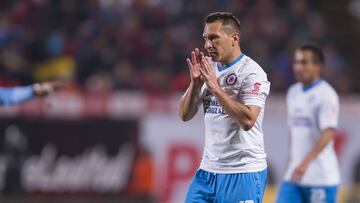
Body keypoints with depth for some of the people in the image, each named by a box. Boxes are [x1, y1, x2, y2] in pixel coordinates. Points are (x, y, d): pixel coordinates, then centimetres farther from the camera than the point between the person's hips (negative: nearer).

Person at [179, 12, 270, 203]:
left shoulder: (252, 72, -11)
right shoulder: (208, 69, 11)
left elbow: (248, 120, -24)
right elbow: (185, 115, 10)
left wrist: (215, 86, -21)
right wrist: (195, 83, -7)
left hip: (243, 174, -7)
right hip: (208, 170, 7)